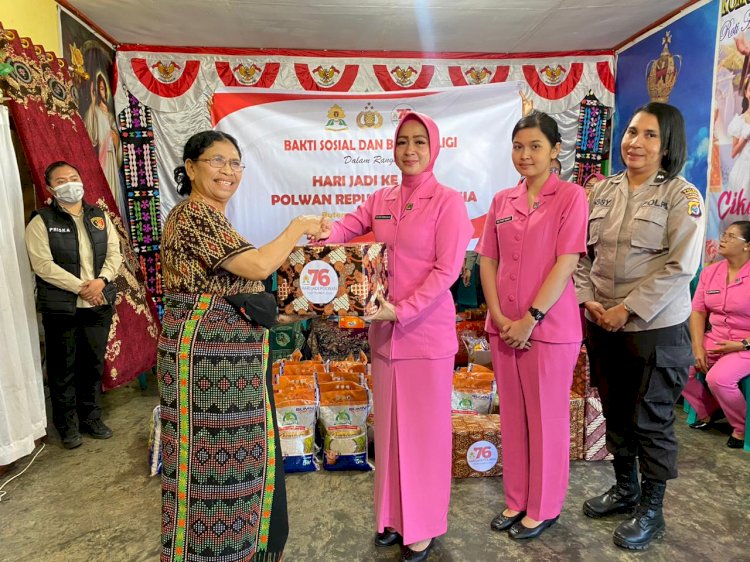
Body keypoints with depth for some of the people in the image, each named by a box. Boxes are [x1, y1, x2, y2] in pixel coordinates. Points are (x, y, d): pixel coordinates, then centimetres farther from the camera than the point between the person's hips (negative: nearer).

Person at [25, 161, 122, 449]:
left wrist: (101, 280, -13)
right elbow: (43, 265, -12)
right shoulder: (41, 222, -3)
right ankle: (67, 424, 22)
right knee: (63, 368, 7)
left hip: (98, 304, 4)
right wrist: (81, 287, -16)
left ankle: (91, 417, 28)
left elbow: (114, 253, 4)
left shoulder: (99, 217, 10)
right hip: (61, 308, -3)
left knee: (93, 363, 12)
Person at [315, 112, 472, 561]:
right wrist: (322, 232, -12)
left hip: (427, 330, -5)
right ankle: (394, 515, 36)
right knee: (390, 423, 16)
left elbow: (446, 270, -13)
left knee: (426, 426, 7)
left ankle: (425, 526, 27)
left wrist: (403, 310, -19)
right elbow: (345, 228, 10)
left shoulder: (448, 201, -8)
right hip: (386, 330, 6)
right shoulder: (381, 200, 9)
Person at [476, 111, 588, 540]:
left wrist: (530, 318, -15)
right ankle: (516, 499, 33)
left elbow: (566, 263, -12)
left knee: (547, 419, 9)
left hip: (550, 326, -5)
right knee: (513, 416, 15)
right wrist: (498, 316, -5)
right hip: (503, 326, 5)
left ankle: (544, 507, 29)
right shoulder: (502, 201, 8)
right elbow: (488, 261, 7)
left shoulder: (570, 196, -5)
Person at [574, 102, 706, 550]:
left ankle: (652, 510, 27)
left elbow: (679, 267, -15)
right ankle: (625, 488, 39)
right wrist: (587, 299, -5)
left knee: (651, 420, 7)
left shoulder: (682, 196, -7)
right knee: (616, 413, 18)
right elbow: (584, 252, 8)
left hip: (656, 328, -5)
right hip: (603, 325, 5)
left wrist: (627, 309, -17)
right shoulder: (604, 190, 7)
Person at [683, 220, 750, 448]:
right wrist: (698, 347, -7)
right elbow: (698, 311, 4)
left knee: (718, 378, -29)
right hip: (713, 340, 6)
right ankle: (705, 412, 14)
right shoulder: (709, 272, 5)